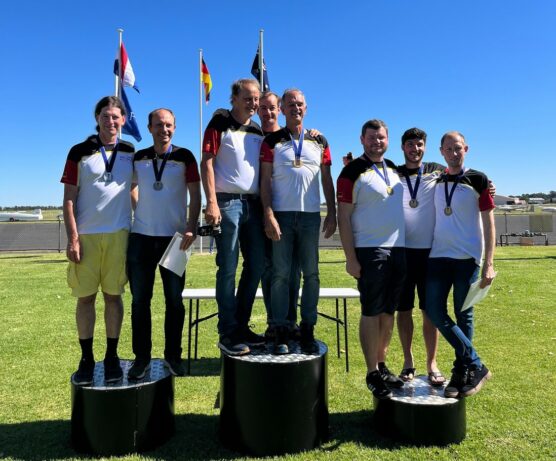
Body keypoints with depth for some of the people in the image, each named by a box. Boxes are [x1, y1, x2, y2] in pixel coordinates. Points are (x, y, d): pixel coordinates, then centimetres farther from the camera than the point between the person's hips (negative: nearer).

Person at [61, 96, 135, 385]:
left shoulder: (131, 153, 8)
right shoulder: (80, 152, 2)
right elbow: (69, 198, 0)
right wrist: (72, 238, -8)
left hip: (119, 234, 1)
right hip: (86, 236, -1)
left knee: (113, 295, 6)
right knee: (85, 297, 3)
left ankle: (112, 356, 16)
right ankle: (86, 359, 15)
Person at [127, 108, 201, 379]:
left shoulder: (184, 157, 1)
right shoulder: (138, 158, 8)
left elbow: (195, 194, -3)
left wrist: (191, 226, -14)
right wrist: (140, 210, 8)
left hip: (174, 237, -2)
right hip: (141, 237, 2)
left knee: (174, 299, 5)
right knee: (140, 300, 5)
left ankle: (173, 356, 18)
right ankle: (142, 357, 16)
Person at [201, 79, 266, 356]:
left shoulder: (258, 131, 17)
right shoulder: (220, 124, 0)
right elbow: (206, 163, -7)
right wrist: (211, 202, -18)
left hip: (253, 203, 7)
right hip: (227, 202, -6)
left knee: (257, 265, 7)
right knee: (228, 268, -4)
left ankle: (242, 326, 20)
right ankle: (228, 333, 4)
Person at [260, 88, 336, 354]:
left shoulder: (319, 141, 13)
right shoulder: (272, 141, 6)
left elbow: (327, 180, 13)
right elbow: (265, 181, 0)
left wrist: (332, 213, 5)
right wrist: (268, 215, -11)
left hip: (311, 215, 3)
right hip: (281, 215, -2)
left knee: (311, 274, 3)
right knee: (281, 274, -1)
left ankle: (307, 331, 12)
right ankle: (280, 332, 6)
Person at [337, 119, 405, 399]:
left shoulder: (393, 169, 15)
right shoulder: (353, 172, -5)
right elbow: (343, 217, -9)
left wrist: (403, 247, 14)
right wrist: (350, 258, -16)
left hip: (398, 249, 6)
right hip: (369, 251, -6)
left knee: (388, 312, 12)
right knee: (371, 312, -2)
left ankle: (381, 365, 24)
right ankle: (372, 374, 8)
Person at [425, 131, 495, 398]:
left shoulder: (478, 180, -1)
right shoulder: (436, 182, 11)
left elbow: (488, 223, -3)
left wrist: (488, 263, -10)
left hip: (467, 258, -4)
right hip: (438, 256, 4)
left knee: (463, 315, 2)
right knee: (434, 311, -4)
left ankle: (462, 373, 16)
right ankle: (475, 366, 8)